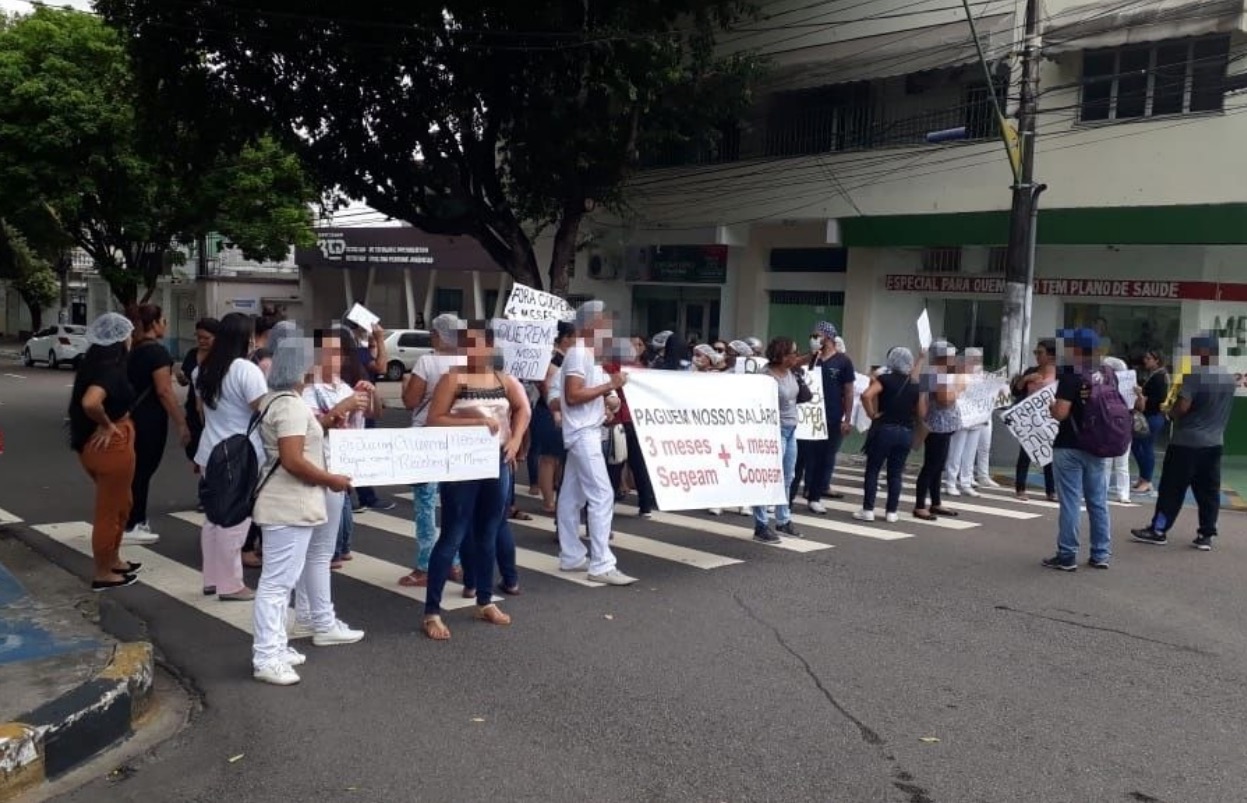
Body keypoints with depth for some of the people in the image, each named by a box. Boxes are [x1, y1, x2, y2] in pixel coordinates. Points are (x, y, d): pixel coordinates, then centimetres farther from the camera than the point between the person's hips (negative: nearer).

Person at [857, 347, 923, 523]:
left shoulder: (884, 379, -6)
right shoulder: (916, 385, 4)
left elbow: (866, 395, -23)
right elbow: (922, 414, 6)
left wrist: (872, 414, -11)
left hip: (884, 429, -3)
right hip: (906, 432, 3)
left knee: (872, 470, 5)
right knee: (895, 473, 11)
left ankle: (868, 510, 3)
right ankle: (891, 512, 12)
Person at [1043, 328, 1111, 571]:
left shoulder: (1070, 377, -15)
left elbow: (1061, 413, -21)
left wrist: (1049, 405, -2)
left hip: (1069, 447, -7)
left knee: (1070, 502, -2)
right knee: (1098, 501, 11)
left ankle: (1067, 556, 3)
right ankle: (1100, 554, 17)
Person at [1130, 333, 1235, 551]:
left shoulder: (1195, 376, -17)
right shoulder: (1229, 378, 8)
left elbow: (1182, 407, -22)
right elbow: (1220, 409, 18)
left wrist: (1170, 411, -4)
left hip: (1187, 442, -7)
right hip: (1214, 443, 7)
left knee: (1172, 488, 1)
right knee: (1209, 491, 8)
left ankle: (1158, 531, 8)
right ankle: (1206, 536, 9)